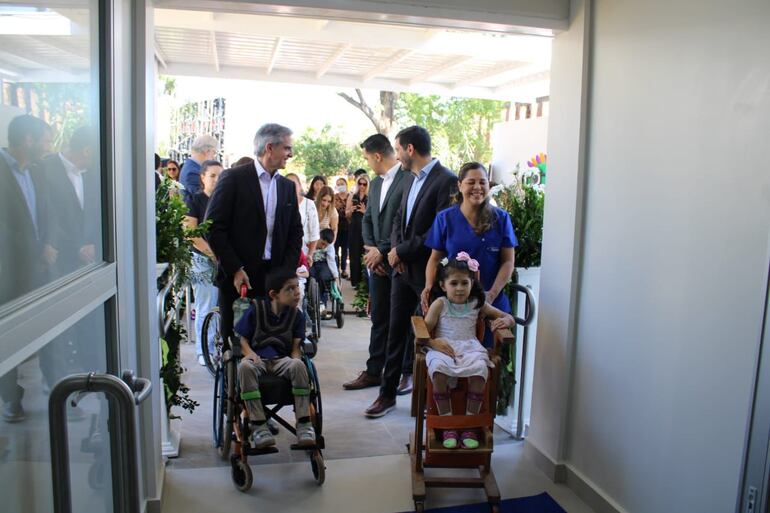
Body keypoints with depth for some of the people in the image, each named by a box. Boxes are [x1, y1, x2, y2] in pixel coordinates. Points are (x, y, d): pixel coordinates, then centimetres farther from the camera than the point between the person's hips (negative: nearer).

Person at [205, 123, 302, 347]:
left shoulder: (288, 186, 12)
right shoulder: (233, 178, -4)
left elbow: (295, 232, 13)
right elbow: (214, 227, -8)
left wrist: (287, 272, 1)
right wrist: (235, 269, -12)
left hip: (275, 277, 4)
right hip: (237, 278, -4)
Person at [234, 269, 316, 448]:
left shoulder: (296, 315, 7)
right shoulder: (256, 309, 1)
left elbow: (296, 345, 4)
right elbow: (241, 337, 4)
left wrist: (295, 358, -18)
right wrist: (249, 353, -17)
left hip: (282, 359, 1)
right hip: (258, 358, -1)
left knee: (298, 365, -34)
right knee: (245, 367, -37)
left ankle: (303, 424, -25)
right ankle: (258, 426, -32)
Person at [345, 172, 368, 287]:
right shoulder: (352, 196, 8)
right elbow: (347, 214, 10)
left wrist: (365, 211, -21)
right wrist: (351, 210, -11)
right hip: (354, 228, 2)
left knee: (364, 255, -3)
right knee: (354, 254, 2)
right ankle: (355, 281, 8)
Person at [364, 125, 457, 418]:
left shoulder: (446, 181, -15)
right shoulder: (411, 179, 12)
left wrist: (402, 251, -14)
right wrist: (395, 248, -2)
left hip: (428, 272, -7)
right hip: (403, 267, 8)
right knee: (396, 332, 12)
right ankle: (388, 393, 24)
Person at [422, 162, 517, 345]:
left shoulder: (501, 218, 2)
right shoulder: (445, 218, 2)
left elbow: (508, 261, 0)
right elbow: (435, 258, 5)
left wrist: (492, 294, -13)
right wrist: (429, 286, -13)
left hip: (491, 302, 0)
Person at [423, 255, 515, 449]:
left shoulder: (477, 304, 13)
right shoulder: (440, 304, 7)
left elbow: (509, 317, 19)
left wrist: (505, 320, -6)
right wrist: (433, 342, -18)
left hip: (469, 347, 2)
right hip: (443, 347, -1)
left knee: (479, 369, -33)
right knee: (438, 370, -36)